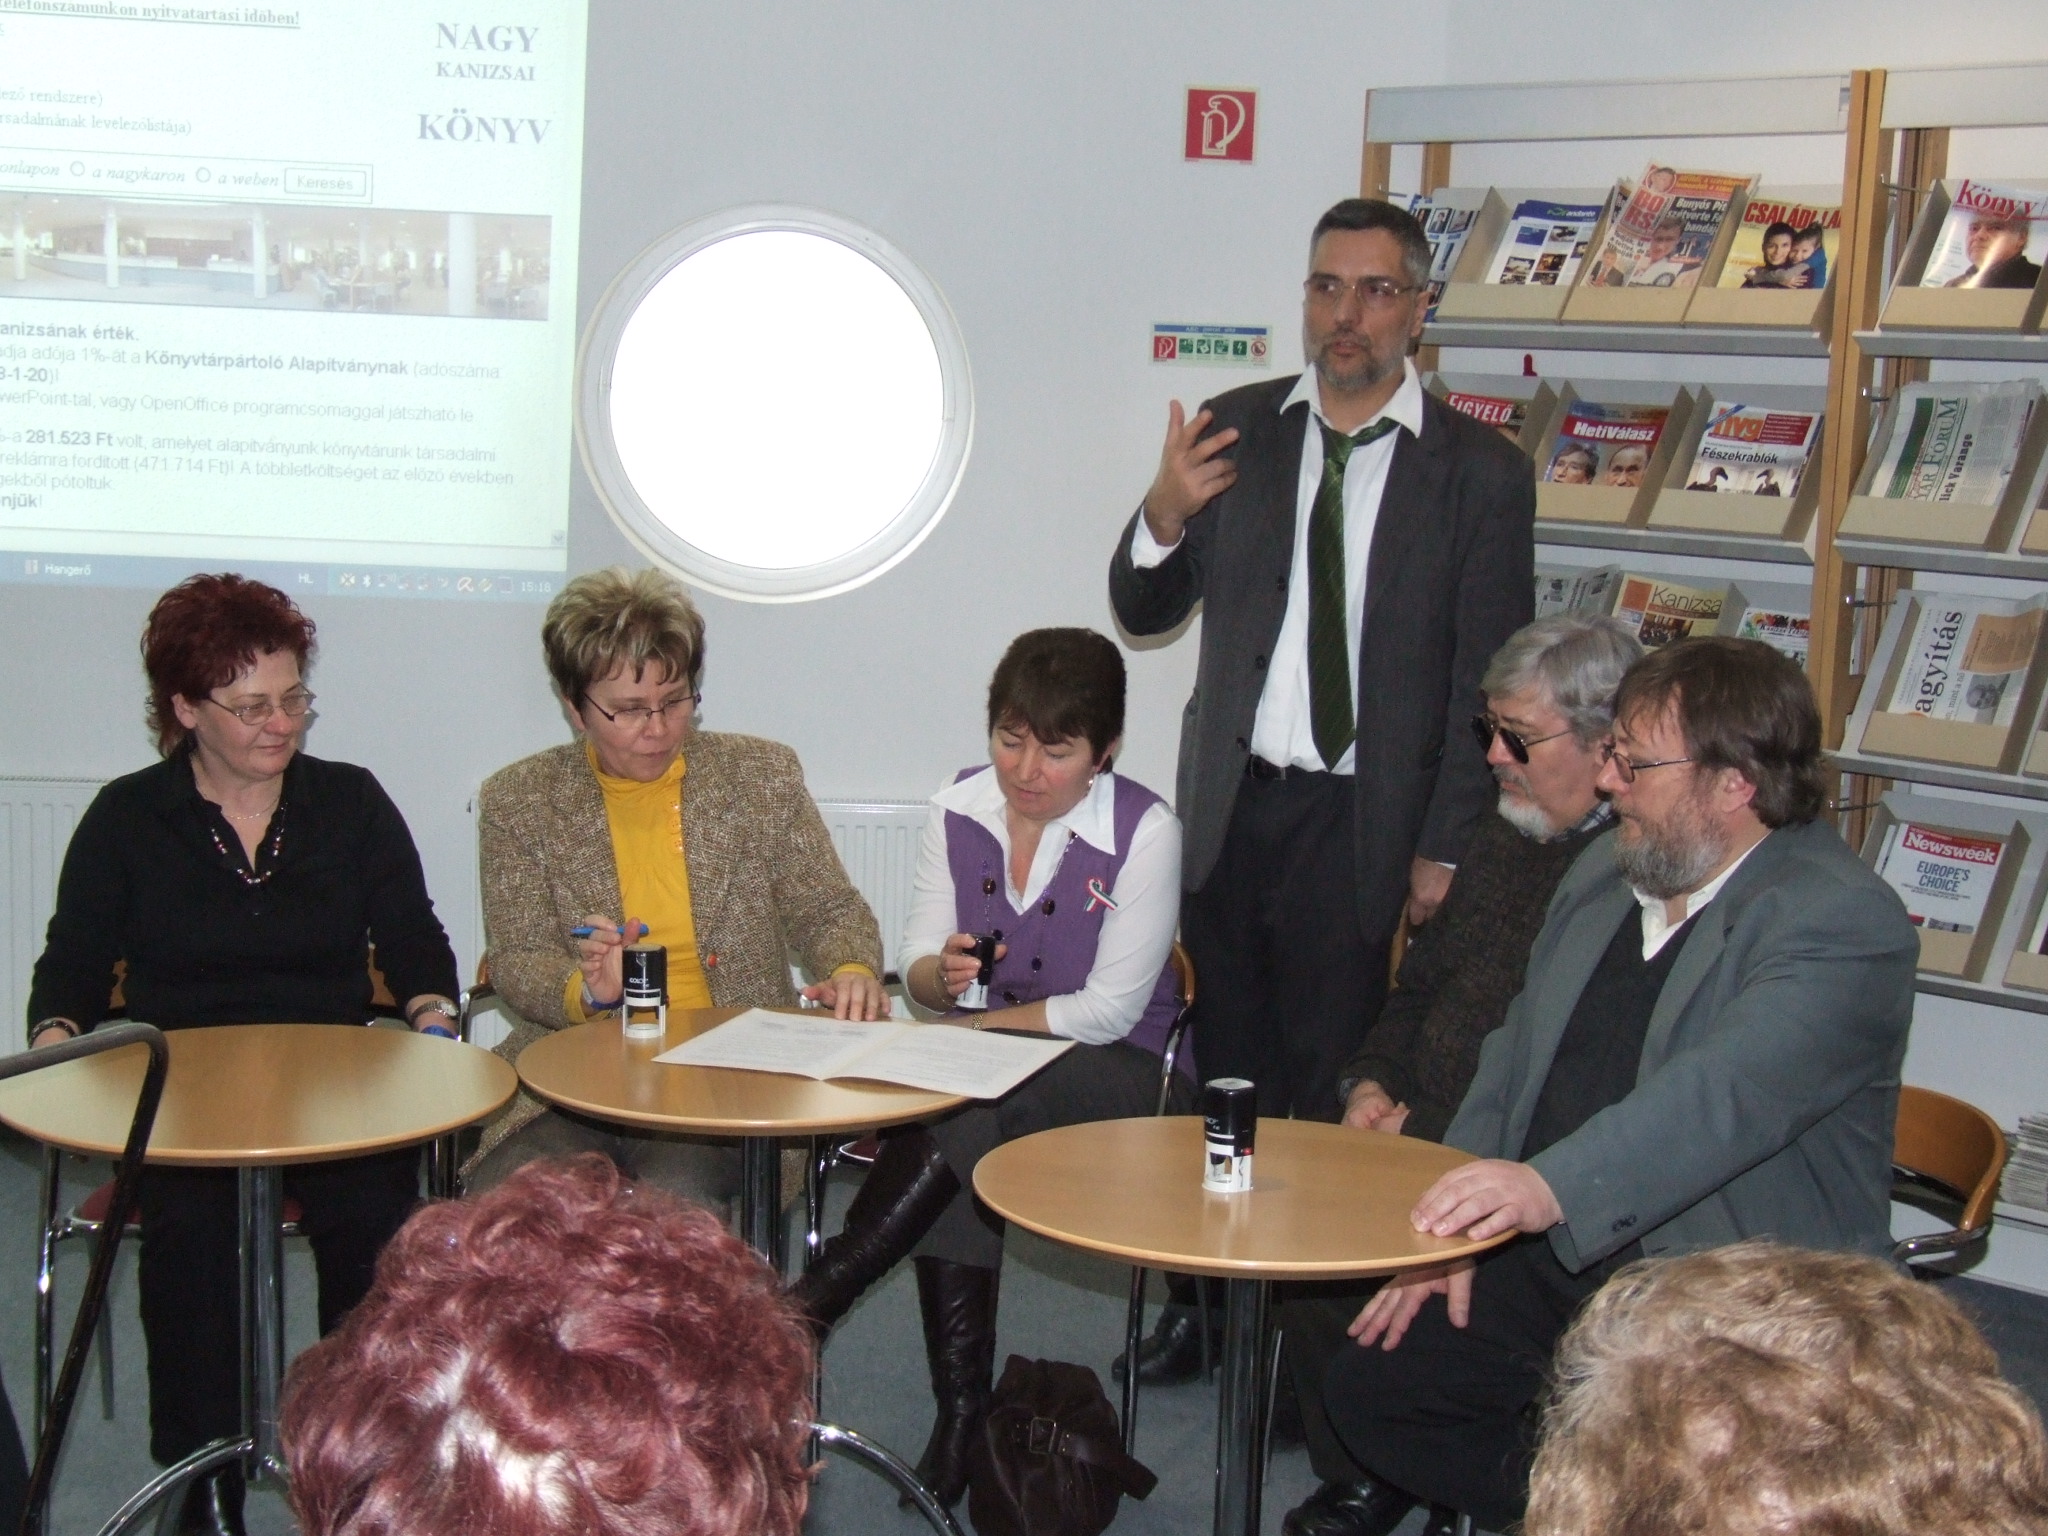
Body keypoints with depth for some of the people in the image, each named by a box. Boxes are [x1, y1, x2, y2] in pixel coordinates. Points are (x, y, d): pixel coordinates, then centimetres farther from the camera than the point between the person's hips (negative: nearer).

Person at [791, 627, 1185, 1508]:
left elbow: (1107, 1012, -12)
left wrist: (974, 1023, -9)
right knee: (958, 1139, -31)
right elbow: (919, 968, 7)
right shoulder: (957, 810, 3)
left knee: (968, 1110, -35)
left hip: (1116, 1074, -4)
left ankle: (816, 1296, -27)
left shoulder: (1145, 832, -11)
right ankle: (962, 1409, -24)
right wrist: (942, 977, -18)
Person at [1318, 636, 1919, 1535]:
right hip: (1548, 1256, 8)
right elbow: (1516, 1055, 15)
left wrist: (1551, 1187, -47)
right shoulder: (1605, 872, 11)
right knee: (1370, 1384, -5)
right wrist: (1451, 1230, 2)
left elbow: (1724, 1099, -32)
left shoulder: (1845, 927, -16)